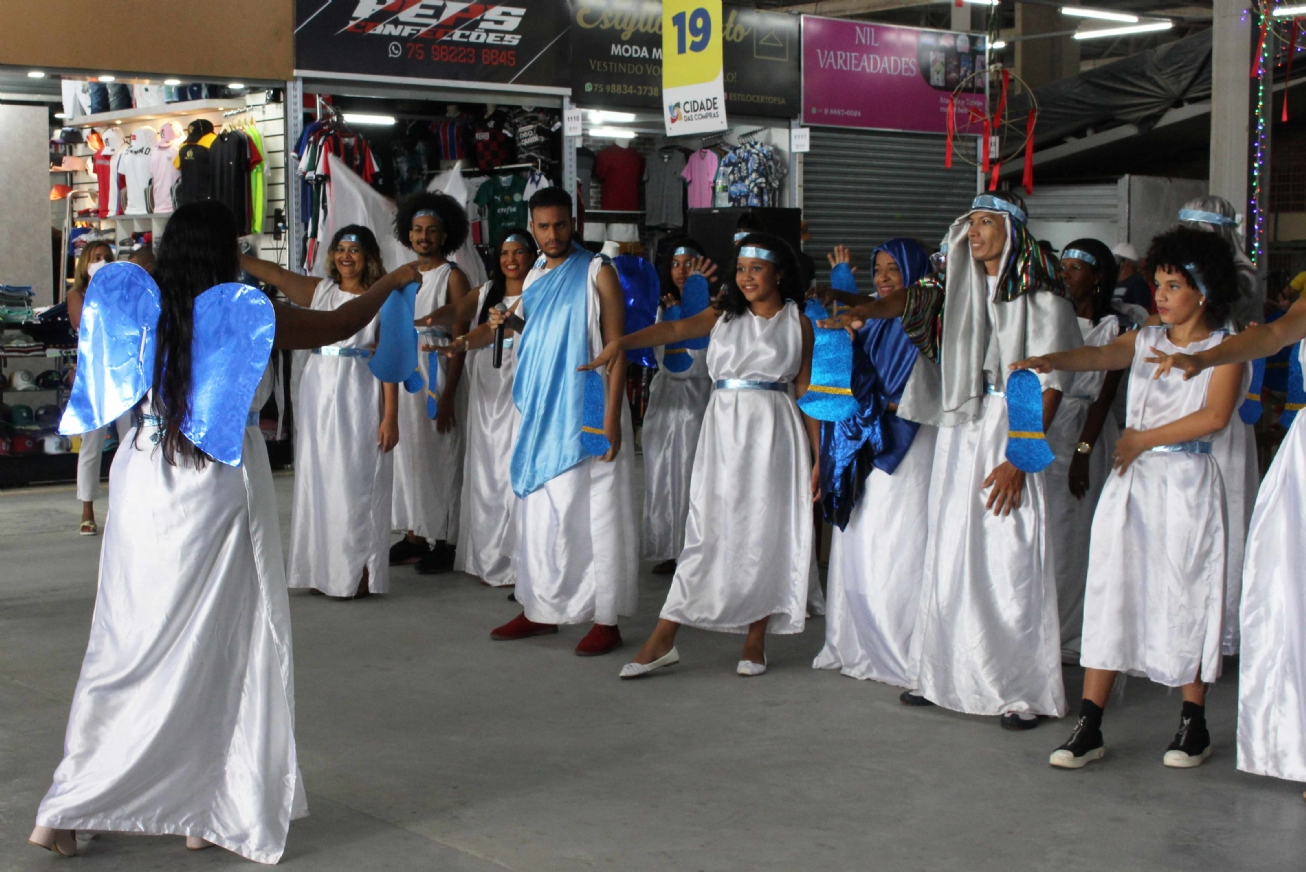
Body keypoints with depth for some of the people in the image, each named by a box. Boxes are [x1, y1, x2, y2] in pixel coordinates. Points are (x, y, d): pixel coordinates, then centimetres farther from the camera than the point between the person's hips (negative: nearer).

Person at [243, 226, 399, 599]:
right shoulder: (319, 291, 10)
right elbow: (275, 275, -2)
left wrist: (391, 416, -10)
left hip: (359, 401, -4)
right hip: (318, 397, 4)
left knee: (355, 482, -2)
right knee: (317, 480, 7)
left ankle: (358, 572, 6)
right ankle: (321, 570, 16)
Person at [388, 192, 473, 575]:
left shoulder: (452, 277, -4)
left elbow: (459, 341, -9)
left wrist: (448, 394, -16)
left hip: (438, 374, -6)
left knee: (441, 454, -3)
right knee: (409, 454, 7)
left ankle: (445, 542, 3)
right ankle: (414, 535, 15)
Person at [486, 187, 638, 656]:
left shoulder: (597, 274, -4)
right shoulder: (533, 279, 15)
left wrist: (611, 416, -15)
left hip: (586, 415, -6)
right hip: (540, 416, 6)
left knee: (594, 513, -5)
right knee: (539, 513, 9)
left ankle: (606, 620, 0)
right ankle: (540, 610, 18)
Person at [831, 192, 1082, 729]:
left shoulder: (1041, 299, -5)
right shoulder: (957, 289, 14)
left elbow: (1049, 388, -9)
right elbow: (910, 301, 1)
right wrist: (860, 312, -21)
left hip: (1012, 431, -5)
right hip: (957, 433, 6)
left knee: (1010, 563, -7)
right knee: (948, 558, 6)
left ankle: (1024, 690, 0)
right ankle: (944, 675, 15)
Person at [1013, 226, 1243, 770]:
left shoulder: (1224, 348, 0)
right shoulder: (1146, 340, 12)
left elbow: (1215, 416, -14)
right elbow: (1102, 355, -8)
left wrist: (1144, 439, -10)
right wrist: (1052, 360, -29)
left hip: (1186, 480, -4)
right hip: (1132, 480, 4)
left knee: (1185, 597, 0)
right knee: (1110, 591, -1)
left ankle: (1194, 723, 15)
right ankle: (1089, 727, 0)